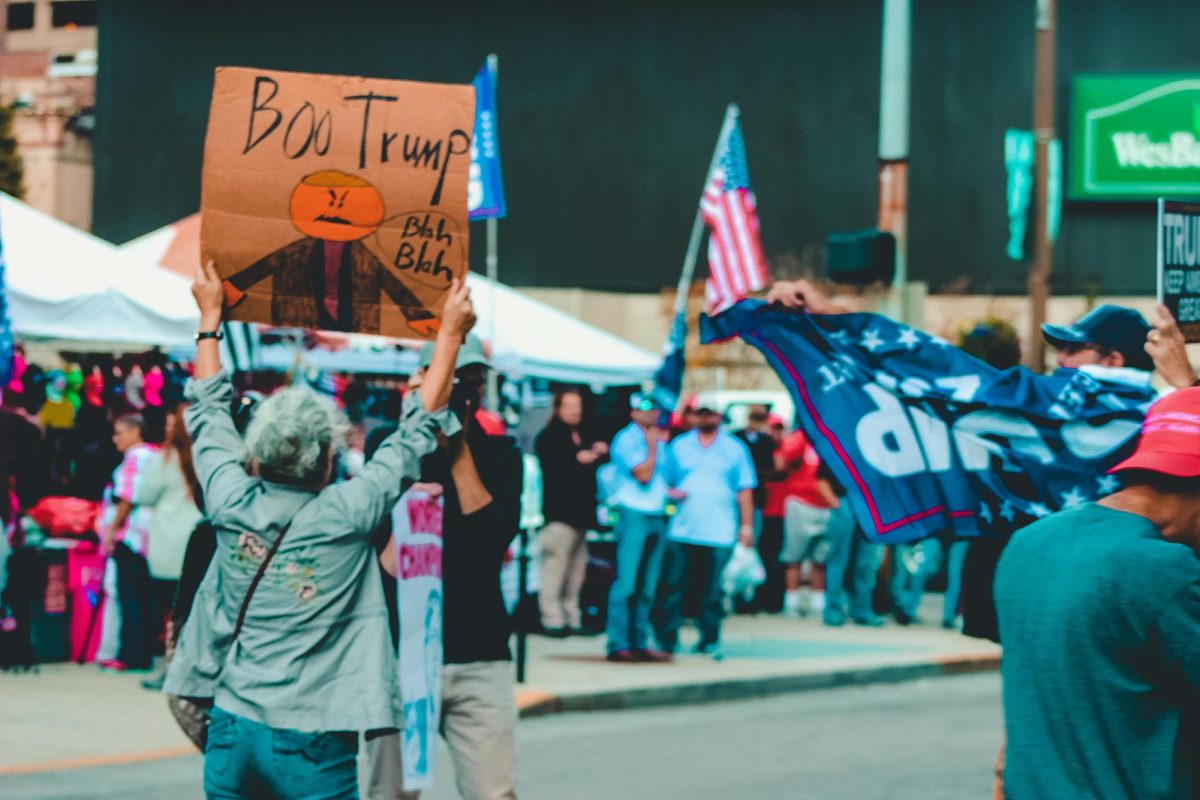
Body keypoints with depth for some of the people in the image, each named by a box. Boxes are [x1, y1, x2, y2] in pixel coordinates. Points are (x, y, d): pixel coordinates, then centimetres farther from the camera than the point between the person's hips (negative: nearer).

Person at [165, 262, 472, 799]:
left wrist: (210, 314, 28)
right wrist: (451, 332, 11)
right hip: (312, 743, -4)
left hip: (231, 730, 4)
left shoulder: (233, 506, -1)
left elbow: (208, 410, 16)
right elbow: (419, 430, 1)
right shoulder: (346, 516, -10)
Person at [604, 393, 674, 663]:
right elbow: (643, 474, -17)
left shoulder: (659, 440, 18)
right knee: (626, 584, -9)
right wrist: (653, 445, -10)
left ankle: (639, 643, 12)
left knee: (647, 587, 8)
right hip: (634, 515, -8)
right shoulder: (626, 439, -7)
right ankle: (618, 645, -9)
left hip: (657, 517, 8)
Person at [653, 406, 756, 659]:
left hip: (718, 534, -1)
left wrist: (746, 526, 2)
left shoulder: (735, 448, 8)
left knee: (712, 592, 2)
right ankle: (666, 640, 6)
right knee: (671, 588, -2)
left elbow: (745, 491, 7)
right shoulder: (679, 446, 11)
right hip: (681, 532, 1)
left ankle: (709, 641, 12)